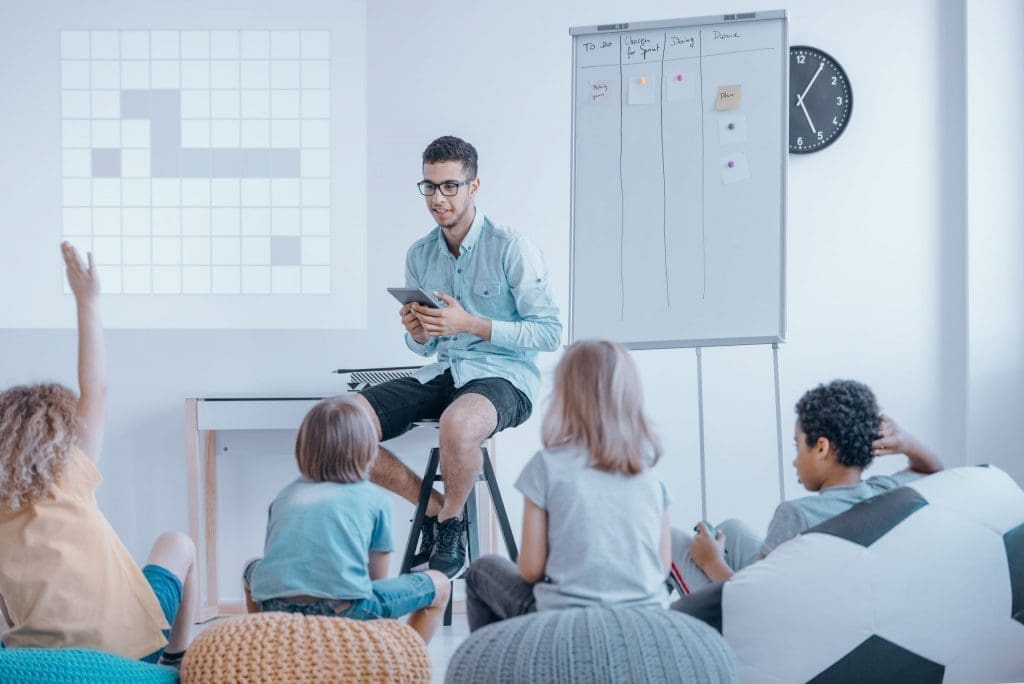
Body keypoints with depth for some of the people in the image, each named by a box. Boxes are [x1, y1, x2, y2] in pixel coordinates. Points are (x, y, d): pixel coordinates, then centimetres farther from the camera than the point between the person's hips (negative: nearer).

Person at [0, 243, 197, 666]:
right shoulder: (70, 477, -7)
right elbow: (95, 392, 2)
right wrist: (88, 302, 6)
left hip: (45, 661, 4)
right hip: (128, 647, -3)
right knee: (177, 544, 23)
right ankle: (177, 658, 30)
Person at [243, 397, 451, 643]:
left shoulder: (285, 495, 24)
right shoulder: (374, 496, 17)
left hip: (276, 612, 4)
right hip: (343, 613, -3)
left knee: (253, 570, 39)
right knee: (439, 585, 20)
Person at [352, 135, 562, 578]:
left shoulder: (510, 249, -6)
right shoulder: (419, 255, 11)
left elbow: (549, 332, -11)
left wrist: (469, 324, -18)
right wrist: (416, 333, -7)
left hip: (503, 376, -6)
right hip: (442, 373, 6)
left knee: (456, 423, -41)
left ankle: (451, 525, -10)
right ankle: (436, 507, 1)